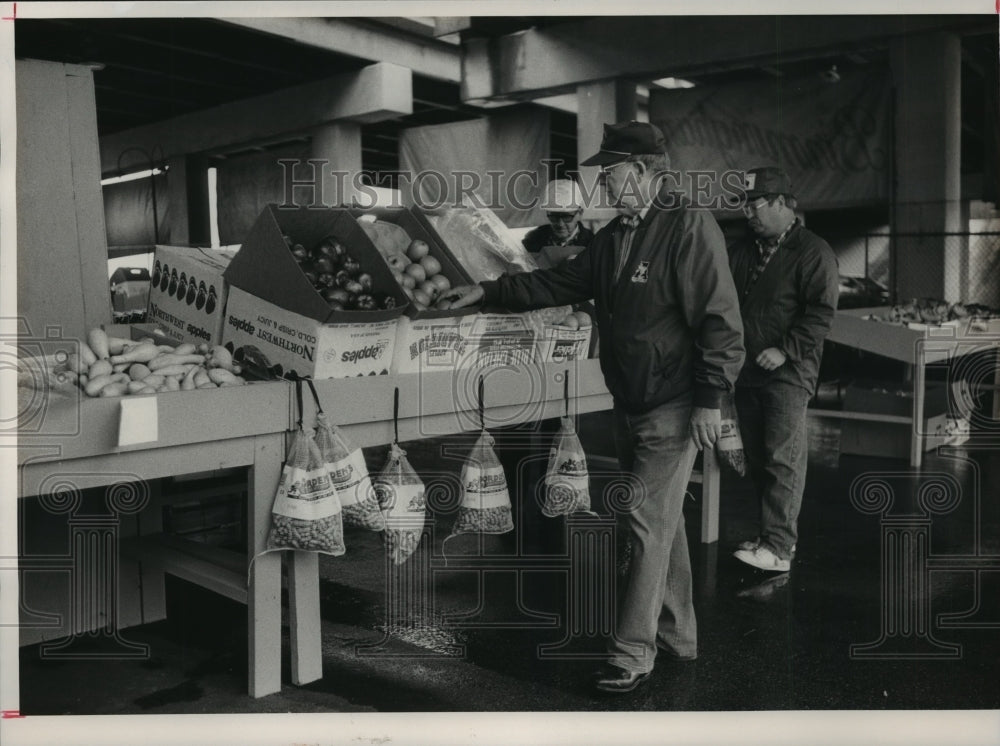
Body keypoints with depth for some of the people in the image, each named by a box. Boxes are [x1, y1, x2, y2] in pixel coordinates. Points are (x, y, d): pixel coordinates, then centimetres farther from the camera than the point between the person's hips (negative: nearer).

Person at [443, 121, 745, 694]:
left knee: (649, 525, -6)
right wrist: (489, 291, 16)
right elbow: (561, 282, 20)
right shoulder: (616, 235, 12)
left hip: (674, 409, -8)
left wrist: (710, 399, -20)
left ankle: (632, 655, 5)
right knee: (662, 522, 16)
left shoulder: (691, 227, -14)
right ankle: (677, 635, 30)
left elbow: (721, 319, -18)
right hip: (630, 406, 9)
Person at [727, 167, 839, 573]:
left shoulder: (813, 252, -6)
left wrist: (786, 350, -19)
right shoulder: (741, 251, 14)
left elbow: (821, 312, -12)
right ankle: (778, 533, 23)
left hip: (788, 372, -7)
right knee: (756, 458, 11)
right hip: (747, 371, 7)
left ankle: (778, 548, -8)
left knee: (782, 458, -9)